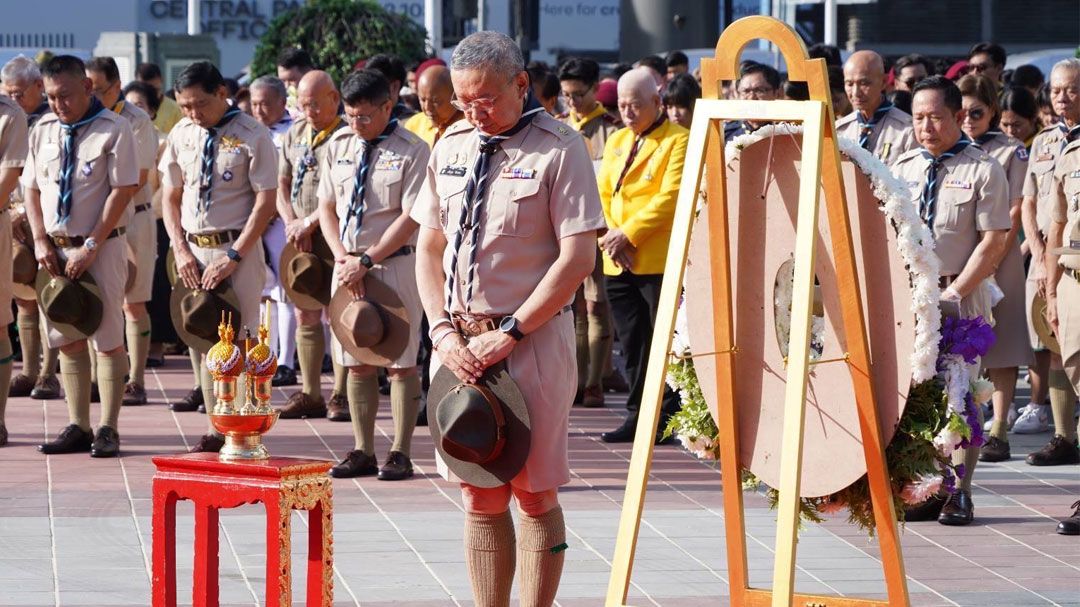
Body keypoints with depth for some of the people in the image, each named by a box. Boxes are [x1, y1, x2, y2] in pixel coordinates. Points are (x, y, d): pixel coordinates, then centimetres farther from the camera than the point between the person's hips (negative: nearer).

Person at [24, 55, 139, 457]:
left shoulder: (114, 130, -8)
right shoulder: (43, 131, 8)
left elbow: (123, 191, -13)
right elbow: (32, 189, 13)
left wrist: (90, 247, -16)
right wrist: (41, 241, -1)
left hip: (102, 247, -5)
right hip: (55, 248, 5)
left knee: (107, 341, -2)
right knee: (68, 341, 8)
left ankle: (107, 429, 3)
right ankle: (78, 427, 13)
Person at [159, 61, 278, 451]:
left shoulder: (251, 136, -8)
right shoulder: (181, 135, 8)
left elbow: (266, 200, -11)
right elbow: (170, 196, 13)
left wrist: (234, 256, -16)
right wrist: (181, 249, 0)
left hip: (237, 248, -5)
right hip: (192, 248, 5)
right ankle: (215, 430, 12)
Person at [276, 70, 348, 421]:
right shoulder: (295, 135, 13)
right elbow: (281, 183, 16)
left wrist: (309, 223, -15)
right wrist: (291, 223, 0)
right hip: (301, 239, 6)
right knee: (305, 315, 7)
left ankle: (340, 395, 3)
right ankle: (310, 394, 14)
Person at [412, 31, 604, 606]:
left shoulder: (558, 148, -7)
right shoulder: (452, 145, 11)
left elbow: (577, 257, -12)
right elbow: (429, 248, 14)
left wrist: (508, 335, -14)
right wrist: (444, 331, -1)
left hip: (532, 338, -5)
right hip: (461, 340, 5)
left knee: (534, 494, 0)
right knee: (480, 499, 7)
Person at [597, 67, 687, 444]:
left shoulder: (678, 141, -4)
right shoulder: (617, 142, 19)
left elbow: (671, 198, -14)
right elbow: (602, 194, 13)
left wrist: (628, 234, -16)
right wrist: (610, 237, -4)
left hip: (659, 260, -7)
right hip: (618, 263, 7)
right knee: (632, 343, 9)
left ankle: (671, 418, -2)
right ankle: (638, 416, 14)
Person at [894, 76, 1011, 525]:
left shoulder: (983, 171, -3)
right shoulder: (901, 169, 12)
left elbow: (993, 242, -7)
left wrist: (953, 294, -14)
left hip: (959, 297, -4)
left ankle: (958, 495, 3)